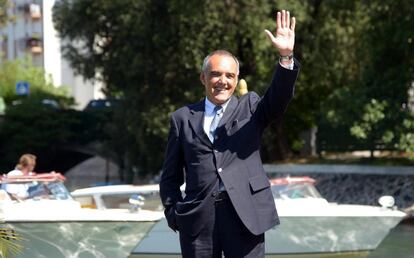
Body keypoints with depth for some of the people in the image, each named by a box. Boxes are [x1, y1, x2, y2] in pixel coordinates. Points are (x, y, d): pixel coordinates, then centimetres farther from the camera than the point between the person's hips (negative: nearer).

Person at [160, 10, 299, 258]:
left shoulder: (249, 107, 12)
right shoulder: (183, 118, 12)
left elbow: (278, 99, -9)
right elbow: (171, 176, 14)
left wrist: (286, 57, -24)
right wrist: (175, 214, 2)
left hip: (245, 214, -1)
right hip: (198, 216, 1)